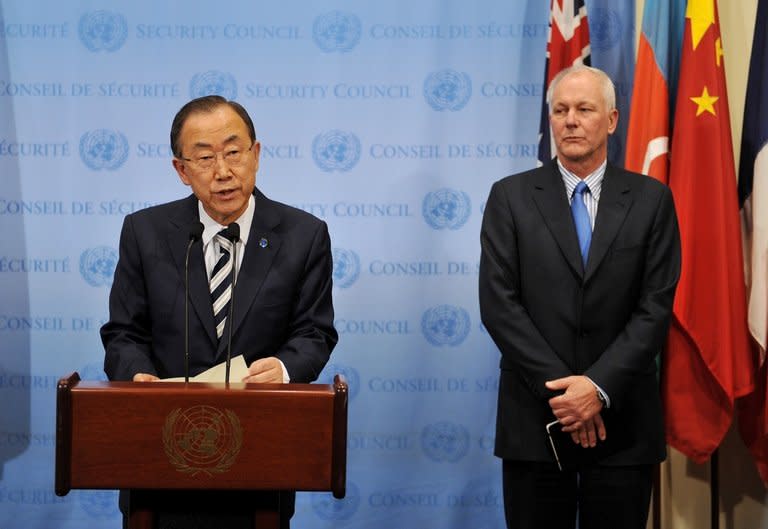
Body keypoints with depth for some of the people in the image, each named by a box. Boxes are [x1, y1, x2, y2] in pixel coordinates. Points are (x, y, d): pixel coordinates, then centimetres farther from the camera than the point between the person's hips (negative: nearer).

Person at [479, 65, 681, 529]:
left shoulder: (651, 200, 4)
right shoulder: (511, 197, 3)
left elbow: (656, 307, -3)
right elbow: (499, 303, -5)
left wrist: (599, 387, -14)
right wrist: (559, 388, -12)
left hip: (624, 421, 0)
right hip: (535, 419, 0)